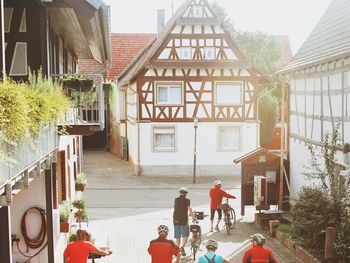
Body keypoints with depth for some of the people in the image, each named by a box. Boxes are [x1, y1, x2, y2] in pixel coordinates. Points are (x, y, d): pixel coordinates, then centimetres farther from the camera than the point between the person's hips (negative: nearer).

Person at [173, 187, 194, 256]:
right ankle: (182, 246, -14)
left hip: (176, 220, 4)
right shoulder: (187, 200, -7)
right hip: (184, 220, -4)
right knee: (185, 235, 7)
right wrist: (193, 217, 9)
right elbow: (189, 210, -6)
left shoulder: (176, 199, 5)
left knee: (177, 236, 14)